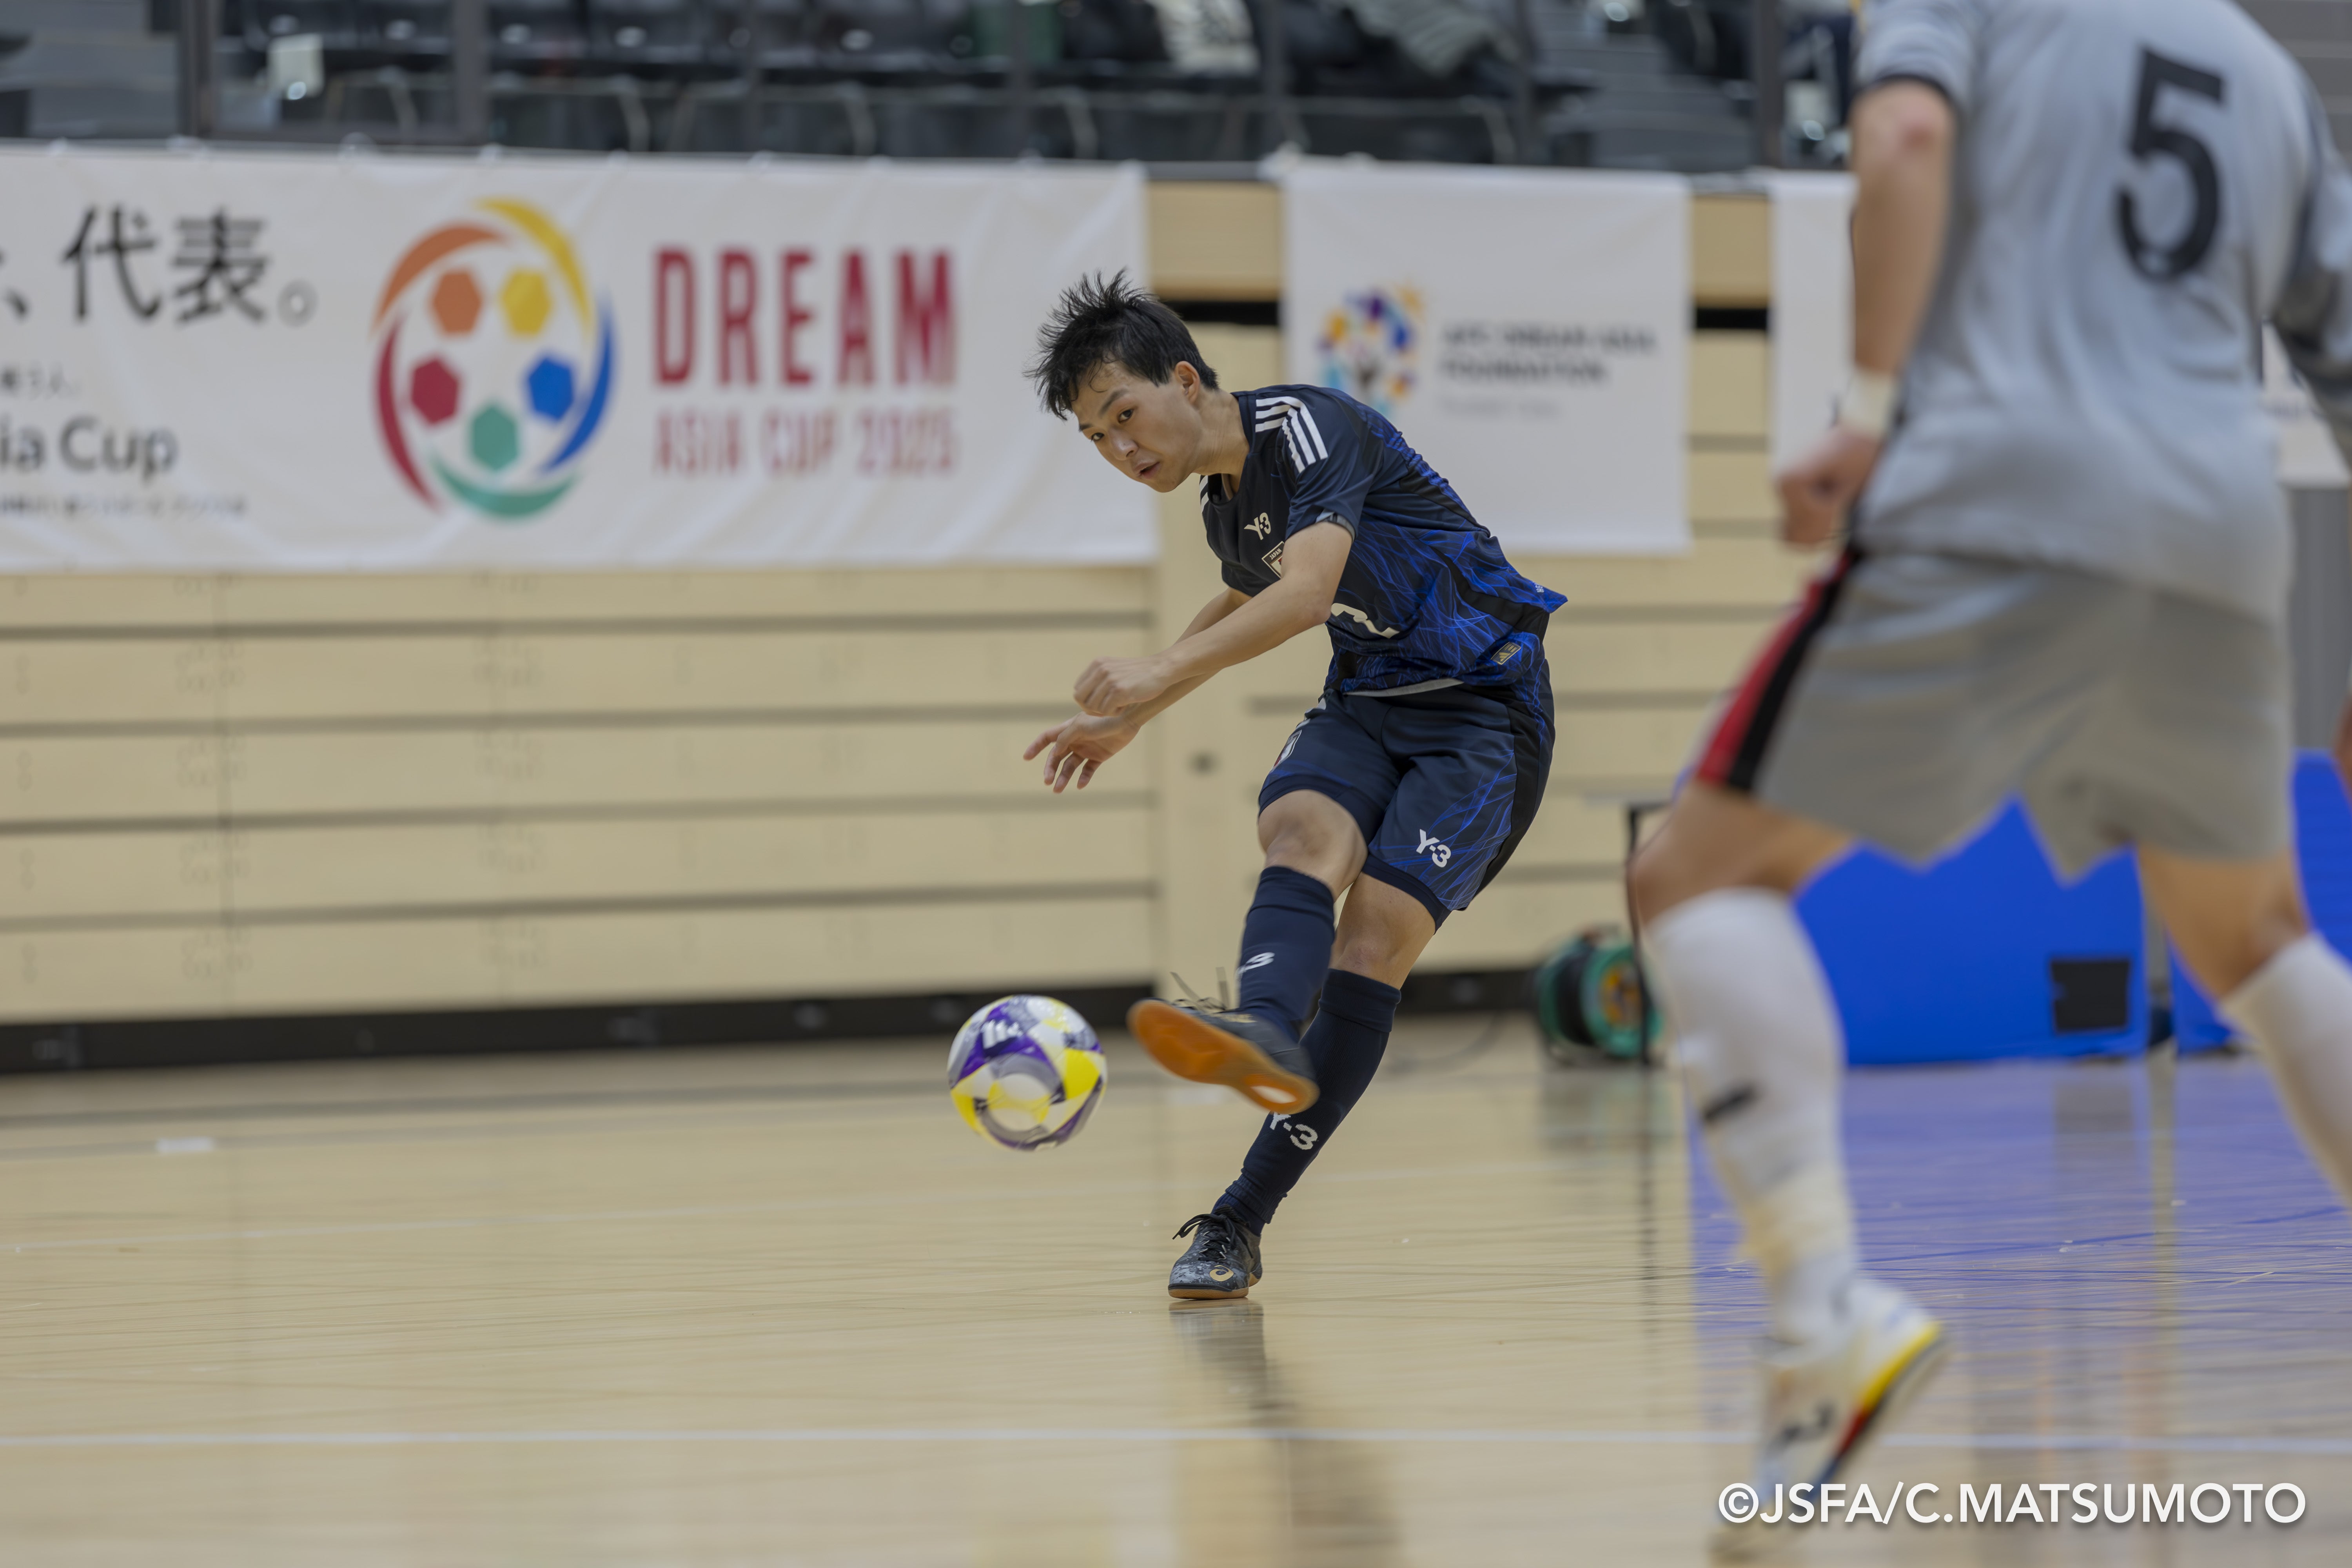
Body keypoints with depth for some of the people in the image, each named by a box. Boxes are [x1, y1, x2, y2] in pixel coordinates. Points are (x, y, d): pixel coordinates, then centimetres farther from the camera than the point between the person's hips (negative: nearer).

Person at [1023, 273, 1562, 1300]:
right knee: (1303, 828, -27)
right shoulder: (1222, 501, 9)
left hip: (1483, 711, -7)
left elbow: (1306, 591, -35)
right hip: (1367, 703, 7)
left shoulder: (1309, 427, -18)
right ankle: (1266, 1035, -58)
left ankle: (1240, 1222, -25)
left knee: (1375, 933, -21)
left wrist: (1160, 673, -46)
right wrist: (1132, 719, 34)